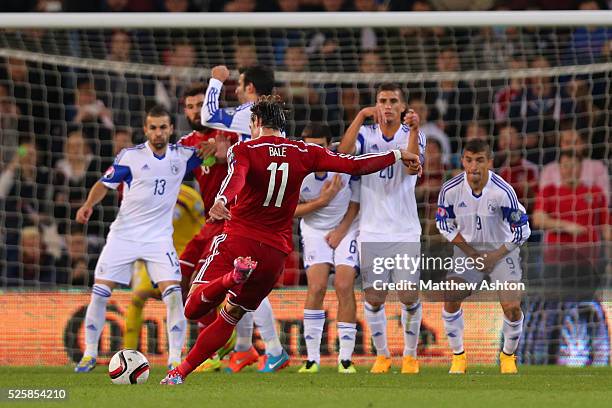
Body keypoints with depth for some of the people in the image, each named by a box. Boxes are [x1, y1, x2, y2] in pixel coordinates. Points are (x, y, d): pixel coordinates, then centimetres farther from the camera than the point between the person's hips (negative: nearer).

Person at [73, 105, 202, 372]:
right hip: (124, 236, 0)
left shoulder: (182, 155, -1)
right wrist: (89, 205, -17)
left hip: (159, 238, 1)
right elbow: (105, 183, 1)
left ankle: (175, 360, -11)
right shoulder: (130, 156, -6)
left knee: (173, 294, -17)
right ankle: (89, 355, 15)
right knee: (99, 293, -3)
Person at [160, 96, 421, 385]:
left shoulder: (243, 151, -2)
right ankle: (181, 373, 9)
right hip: (275, 253, 4)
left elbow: (237, 177, -25)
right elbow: (353, 165, 6)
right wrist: (398, 155, 19)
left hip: (238, 241, -4)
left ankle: (231, 277, -36)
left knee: (193, 309, -9)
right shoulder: (303, 153, 7)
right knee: (229, 319, 16)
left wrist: (221, 201, -45)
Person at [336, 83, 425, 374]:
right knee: (374, 297, 0)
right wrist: (360, 117, -24)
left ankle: (410, 354, 14)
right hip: (372, 232, 1)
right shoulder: (366, 134, 3)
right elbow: (343, 153, -17)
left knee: (409, 296, -4)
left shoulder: (413, 135, 2)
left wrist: (413, 131, -28)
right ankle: (382, 355, 16)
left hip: (406, 232, 0)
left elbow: (413, 167, -17)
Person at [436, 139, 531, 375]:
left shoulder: (503, 192, -24)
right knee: (450, 300, -17)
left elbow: (521, 231, -13)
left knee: (512, 307, -15)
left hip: (501, 251, -2)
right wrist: (471, 253, -7)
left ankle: (508, 356, 13)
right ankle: (458, 356, 2)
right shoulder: (451, 190, -17)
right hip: (467, 251, 2)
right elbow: (444, 224, -1)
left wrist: (495, 256, -13)